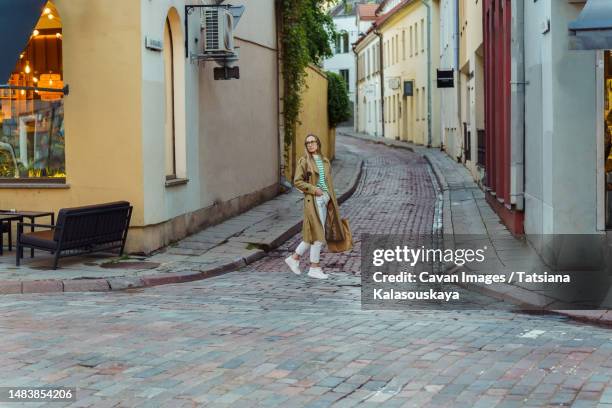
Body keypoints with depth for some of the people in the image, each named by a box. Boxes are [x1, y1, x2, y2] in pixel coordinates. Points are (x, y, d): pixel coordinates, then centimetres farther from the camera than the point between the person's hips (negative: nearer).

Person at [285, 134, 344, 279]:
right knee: (318, 234, -7)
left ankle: (294, 258, 20)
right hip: (313, 201, -7)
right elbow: (297, 181, -9)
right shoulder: (303, 161, -4)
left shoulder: (325, 160, 14)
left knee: (314, 234, 9)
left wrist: (332, 200, 13)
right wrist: (314, 190, -16)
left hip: (325, 200, 7)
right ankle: (314, 268, 2)